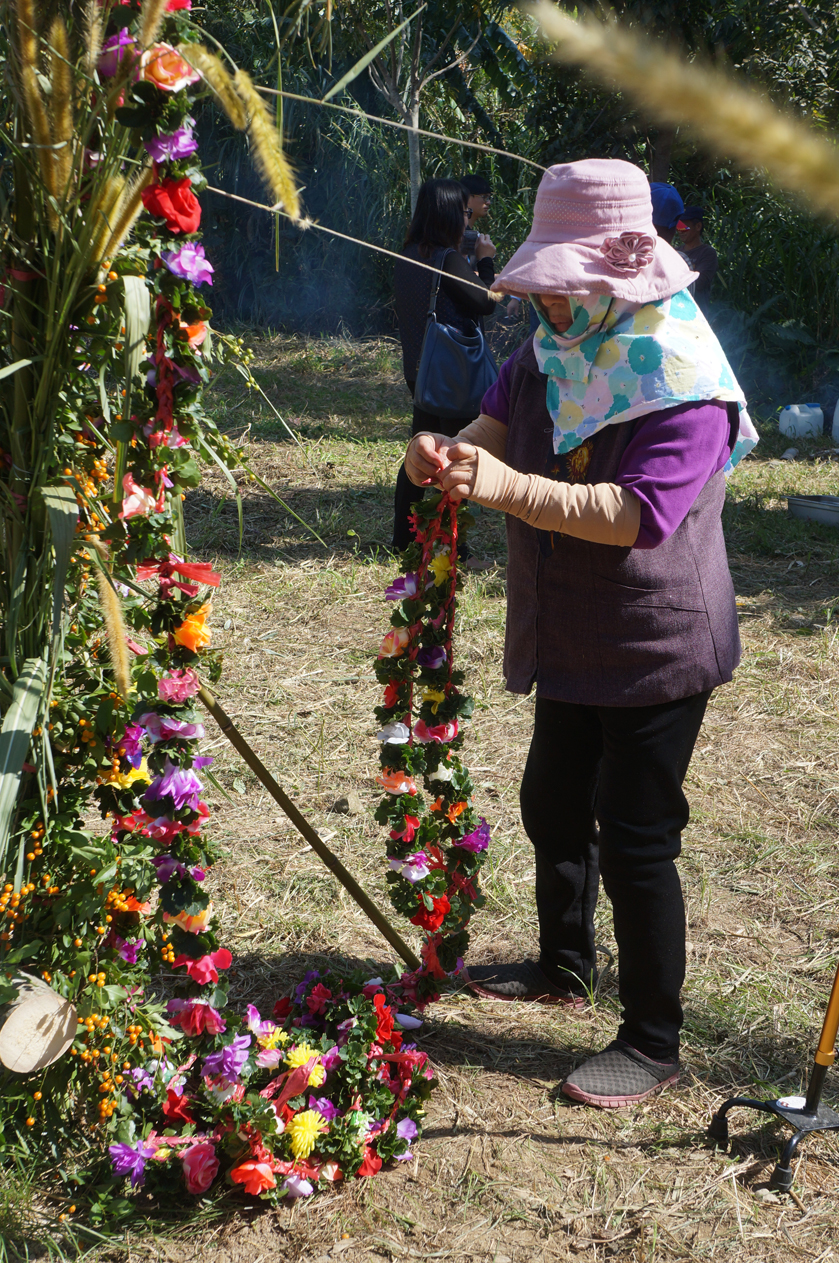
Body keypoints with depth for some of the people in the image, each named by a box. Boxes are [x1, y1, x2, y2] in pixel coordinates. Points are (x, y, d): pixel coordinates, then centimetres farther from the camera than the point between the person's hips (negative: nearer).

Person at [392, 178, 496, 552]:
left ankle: (404, 536, 21)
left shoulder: (408, 257, 7)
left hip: (418, 369, 8)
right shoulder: (448, 258, -18)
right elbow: (485, 301, -15)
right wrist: (486, 261, -1)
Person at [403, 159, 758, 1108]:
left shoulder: (685, 382, -23)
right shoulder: (551, 351, 4)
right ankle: (564, 966, 46)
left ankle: (653, 1041, 14)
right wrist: (447, 455, -20)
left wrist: (506, 488, -40)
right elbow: (497, 425, 3)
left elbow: (637, 514, -32)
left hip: (655, 651, -9)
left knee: (635, 841, -2)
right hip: (570, 641, 9)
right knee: (553, 805, 22)